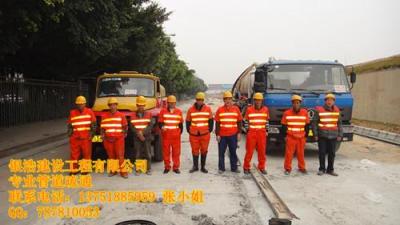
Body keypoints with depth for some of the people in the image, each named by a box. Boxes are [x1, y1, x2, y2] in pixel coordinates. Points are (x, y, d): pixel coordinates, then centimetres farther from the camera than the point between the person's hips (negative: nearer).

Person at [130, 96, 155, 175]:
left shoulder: (149, 114, 4)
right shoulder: (133, 115, 6)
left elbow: (151, 125, -6)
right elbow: (132, 127, -2)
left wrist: (143, 132, -17)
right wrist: (138, 134, -14)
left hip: (147, 137, 0)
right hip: (136, 138, 0)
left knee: (148, 154, 2)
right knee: (137, 154, 3)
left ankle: (149, 169, 12)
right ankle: (137, 169, 11)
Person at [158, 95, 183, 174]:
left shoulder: (179, 111, 10)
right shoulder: (163, 111, 3)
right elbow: (160, 122, 0)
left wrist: (180, 132, 9)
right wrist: (162, 127, -20)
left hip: (176, 135, 1)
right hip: (166, 135, -1)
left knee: (176, 152, 4)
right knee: (166, 152, 4)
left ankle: (176, 167, 14)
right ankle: (167, 167, 17)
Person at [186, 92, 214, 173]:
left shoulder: (208, 109, 2)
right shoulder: (191, 109, 2)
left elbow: (211, 120, 8)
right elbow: (188, 121, 9)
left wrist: (210, 130, 2)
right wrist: (189, 131, 3)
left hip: (205, 134, 0)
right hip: (193, 134, 0)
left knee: (204, 151, 8)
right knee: (195, 151, 8)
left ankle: (203, 167, 20)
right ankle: (195, 166, 22)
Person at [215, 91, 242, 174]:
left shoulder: (236, 109, 3)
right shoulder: (220, 109, 1)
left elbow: (239, 122, 7)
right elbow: (217, 123, 2)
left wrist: (239, 133, 2)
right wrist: (217, 134, -3)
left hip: (233, 135, 1)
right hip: (222, 135, 0)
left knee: (233, 152, 9)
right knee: (221, 152, 5)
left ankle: (234, 167, 19)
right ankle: (221, 168, 16)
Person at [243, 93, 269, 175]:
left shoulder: (265, 109, 5)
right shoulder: (249, 109, -1)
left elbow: (267, 121, 13)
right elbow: (246, 121, 6)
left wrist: (266, 130, 8)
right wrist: (247, 130, 1)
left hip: (262, 133, 2)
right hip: (251, 133, -2)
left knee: (262, 151, 7)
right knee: (249, 151, 1)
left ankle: (262, 167, 21)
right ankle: (246, 167, 13)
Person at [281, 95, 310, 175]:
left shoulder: (305, 112, 2)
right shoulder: (287, 113, -2)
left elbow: (307, 125, 10)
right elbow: (284, 125, 5)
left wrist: (305, 135, 8)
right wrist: (284, 135, 2)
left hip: (301, 137, 2)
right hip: (290, 137, -1)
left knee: (301, 153, 9)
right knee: (289, 153, -2)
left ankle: (302, 167, 23)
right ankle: (287, 168, 9)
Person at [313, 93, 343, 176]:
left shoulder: (337, 111, 6)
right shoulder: (319, 110, -5)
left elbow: (339, 124, 11)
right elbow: (314, 123, -3)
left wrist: (340, 135, 6)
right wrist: (315, 134, -7)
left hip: (333, 136, 3)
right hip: (322, 135, -3)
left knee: (332, 153, 7)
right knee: (322, 153, 2)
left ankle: (330, 169, 19)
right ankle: (321, 169, 15)